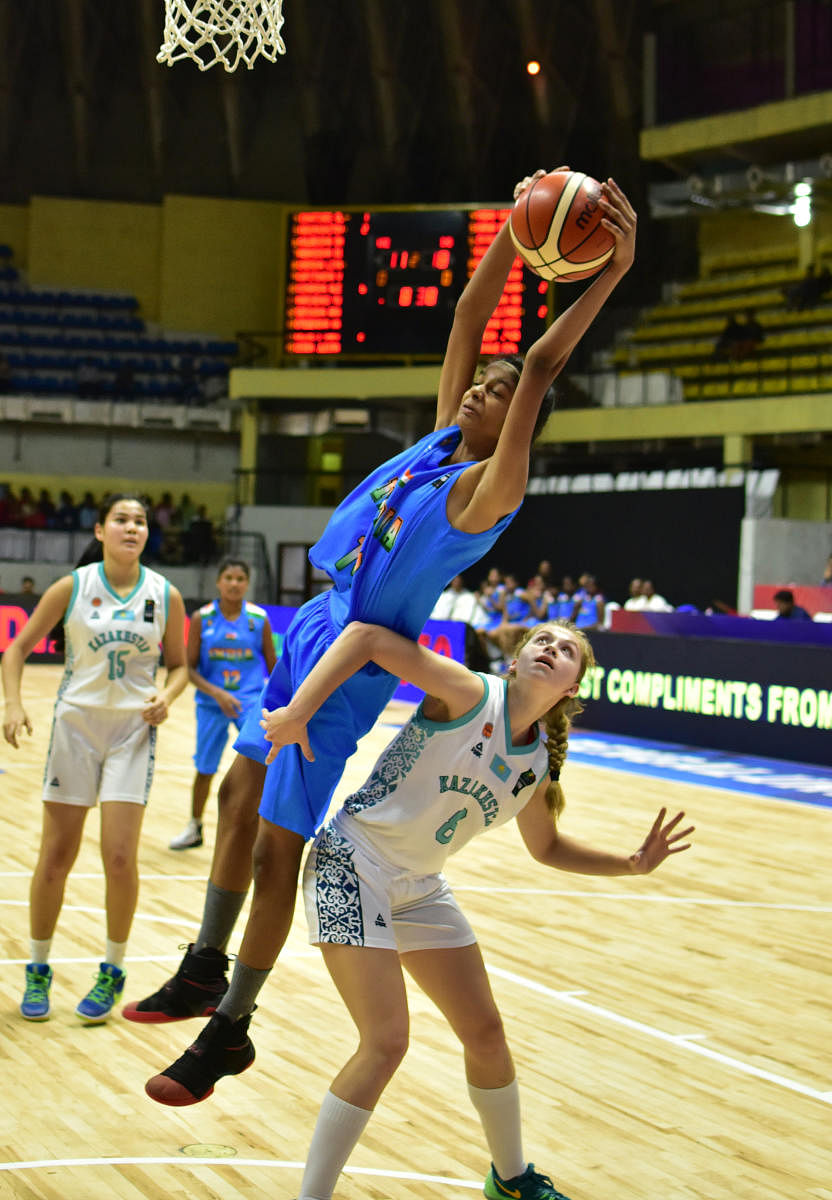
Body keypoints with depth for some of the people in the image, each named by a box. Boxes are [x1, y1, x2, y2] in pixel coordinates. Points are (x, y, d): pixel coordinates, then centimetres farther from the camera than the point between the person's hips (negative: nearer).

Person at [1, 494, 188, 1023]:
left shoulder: (166, 596, 0)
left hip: (133, 729, 0)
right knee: (56, 855, 2)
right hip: (76, 722, 0)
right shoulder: (72, 588, -4)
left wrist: (166, 696, -9)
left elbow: (179, 664, 12)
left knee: (120, 858, -7)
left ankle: (113, 973, 12)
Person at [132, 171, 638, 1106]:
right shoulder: (441, 439, 4)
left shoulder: (486, 487, -18)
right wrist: (517, 227, -1)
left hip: (354, 661, -9)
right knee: (240, 794, 17)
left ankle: (229, 1029, 12)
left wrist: (612, 273, -36)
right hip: (313, 632, 9)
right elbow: (466, 323, 4)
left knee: (276, 849, -2)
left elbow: (539, 370, -29)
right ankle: (206, 970, 33)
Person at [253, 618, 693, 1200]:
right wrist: (296, 713, -30)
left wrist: (632, 863, 5)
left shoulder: (540, 764, 0)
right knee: (387, 1041, -16)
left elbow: (547, 846, 18)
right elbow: (366, 636, -26)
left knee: (486, 1032, 12)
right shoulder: (471, 695, -20)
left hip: (420, 888, 7)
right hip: (352, 865, -7)